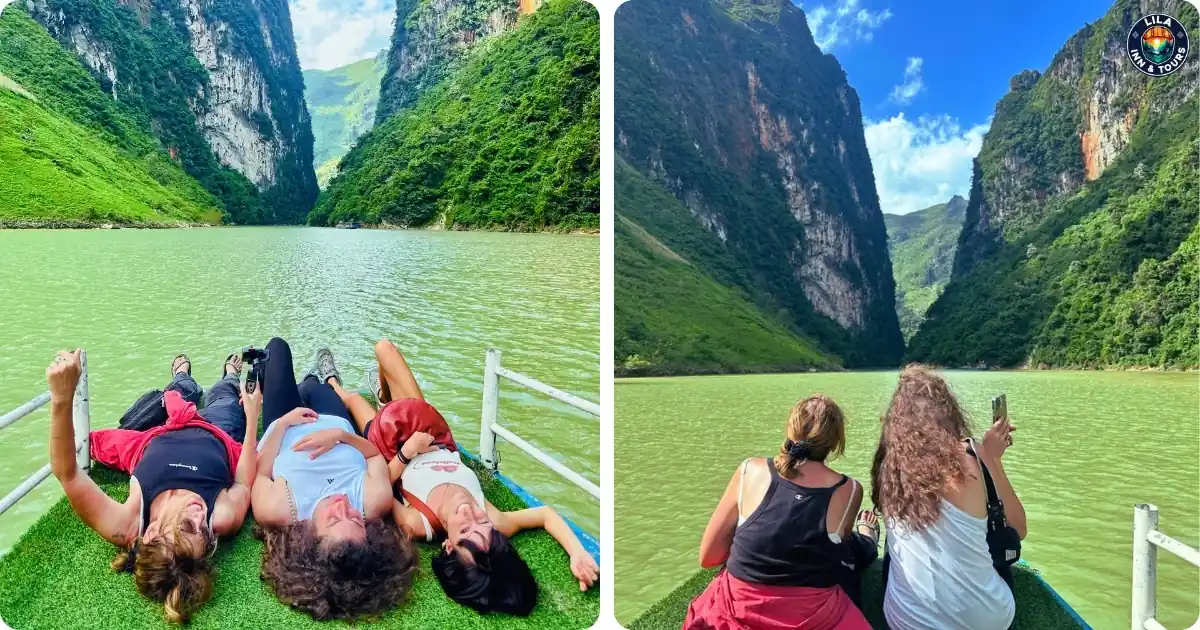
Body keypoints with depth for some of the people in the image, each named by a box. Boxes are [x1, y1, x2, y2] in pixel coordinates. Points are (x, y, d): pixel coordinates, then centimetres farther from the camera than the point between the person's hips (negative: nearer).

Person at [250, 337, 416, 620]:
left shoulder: (276, 510, -47)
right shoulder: (374, 502, -42)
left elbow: (261, 472, -24)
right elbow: (376, 455, -21)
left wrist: (282, 422, -19)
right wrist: (340, 434, -35)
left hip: (287, 429, 0)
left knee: (278, 346, 16)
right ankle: (326, 379, 65)